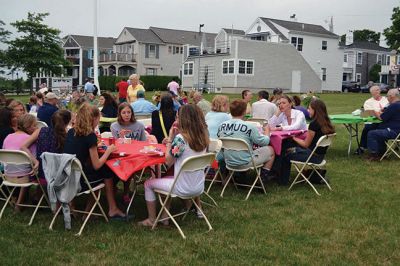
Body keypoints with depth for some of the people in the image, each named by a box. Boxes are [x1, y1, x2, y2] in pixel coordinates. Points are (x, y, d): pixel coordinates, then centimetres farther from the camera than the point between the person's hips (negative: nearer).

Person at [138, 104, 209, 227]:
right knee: (167, 179, 34)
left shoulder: (180, 138, -23)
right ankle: (165, 217, 36)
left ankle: (151, 220, 25)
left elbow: (168, 161, -11)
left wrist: (170, 139, -7)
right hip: (199, 187, 7)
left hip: (184, 189, -7)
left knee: (148, 184, 16)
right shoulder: (203, 136, -3)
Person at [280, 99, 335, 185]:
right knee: (290, 150, 21)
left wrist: (294, 138, 0)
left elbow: (306, 144, -13)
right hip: (320, 156, 8)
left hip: (313, 156, -8)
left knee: (286, 155, 10)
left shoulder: (314, 124, -23)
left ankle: (284, 181, 24)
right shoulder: (326, 123, 2)